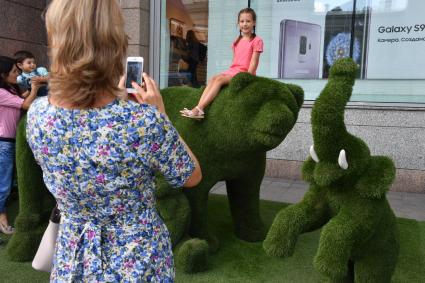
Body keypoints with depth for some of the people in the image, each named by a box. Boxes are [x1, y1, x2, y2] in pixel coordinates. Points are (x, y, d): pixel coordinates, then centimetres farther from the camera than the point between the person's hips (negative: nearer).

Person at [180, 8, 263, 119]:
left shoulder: (256, 41, -2)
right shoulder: (237, 42, 19)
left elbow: (253, 62, -9)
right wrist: (230, 73, 5)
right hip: (232, 71, 6)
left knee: (219, 79, -27)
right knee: (212, 79, -21)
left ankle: (199, 109, -34)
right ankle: (198, 108, -34)